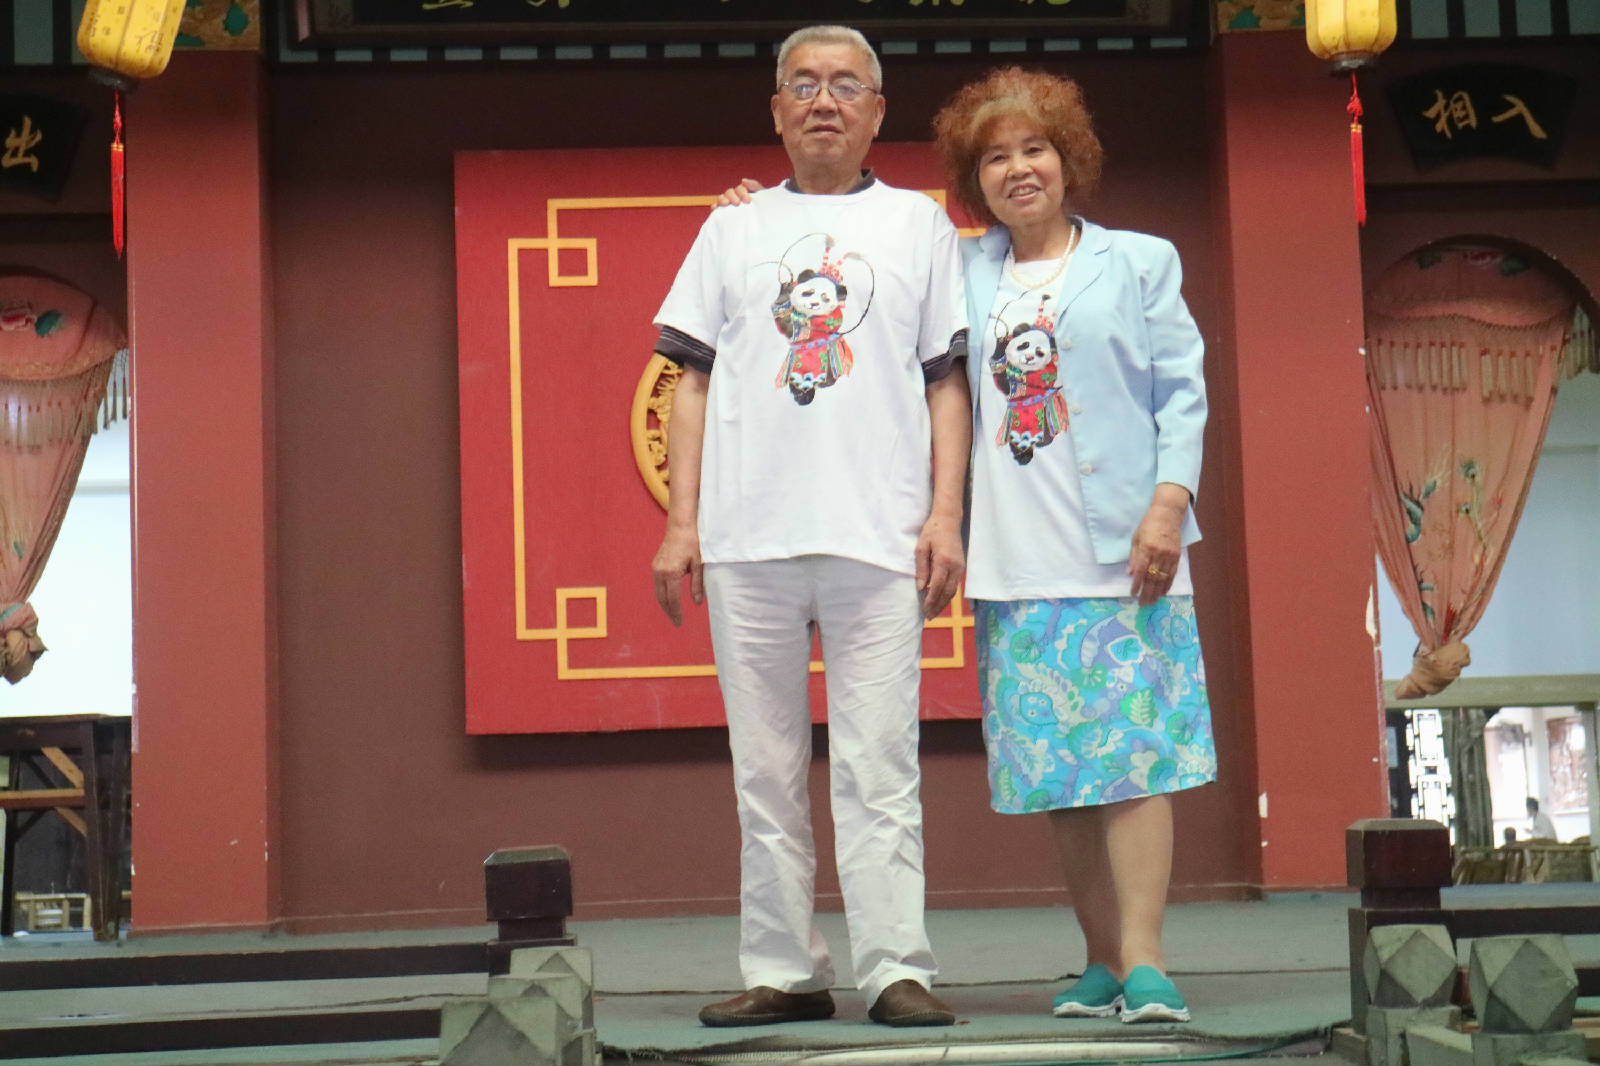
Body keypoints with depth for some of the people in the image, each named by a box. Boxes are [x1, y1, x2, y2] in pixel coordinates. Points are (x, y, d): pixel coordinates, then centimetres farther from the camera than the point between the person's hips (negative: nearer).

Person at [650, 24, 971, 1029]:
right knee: (766, 770, 4)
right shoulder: (733, 229, 18)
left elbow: (948, 381, 10)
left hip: (878, 533, -2)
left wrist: (946, 513, -2)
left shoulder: (919, 224, 14)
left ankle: (895, 967, -2)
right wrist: (680, 523, 6)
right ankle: (784, 971, 10)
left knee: (879, 767, -5)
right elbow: (696, 382, 15)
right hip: (746, 534, 2)